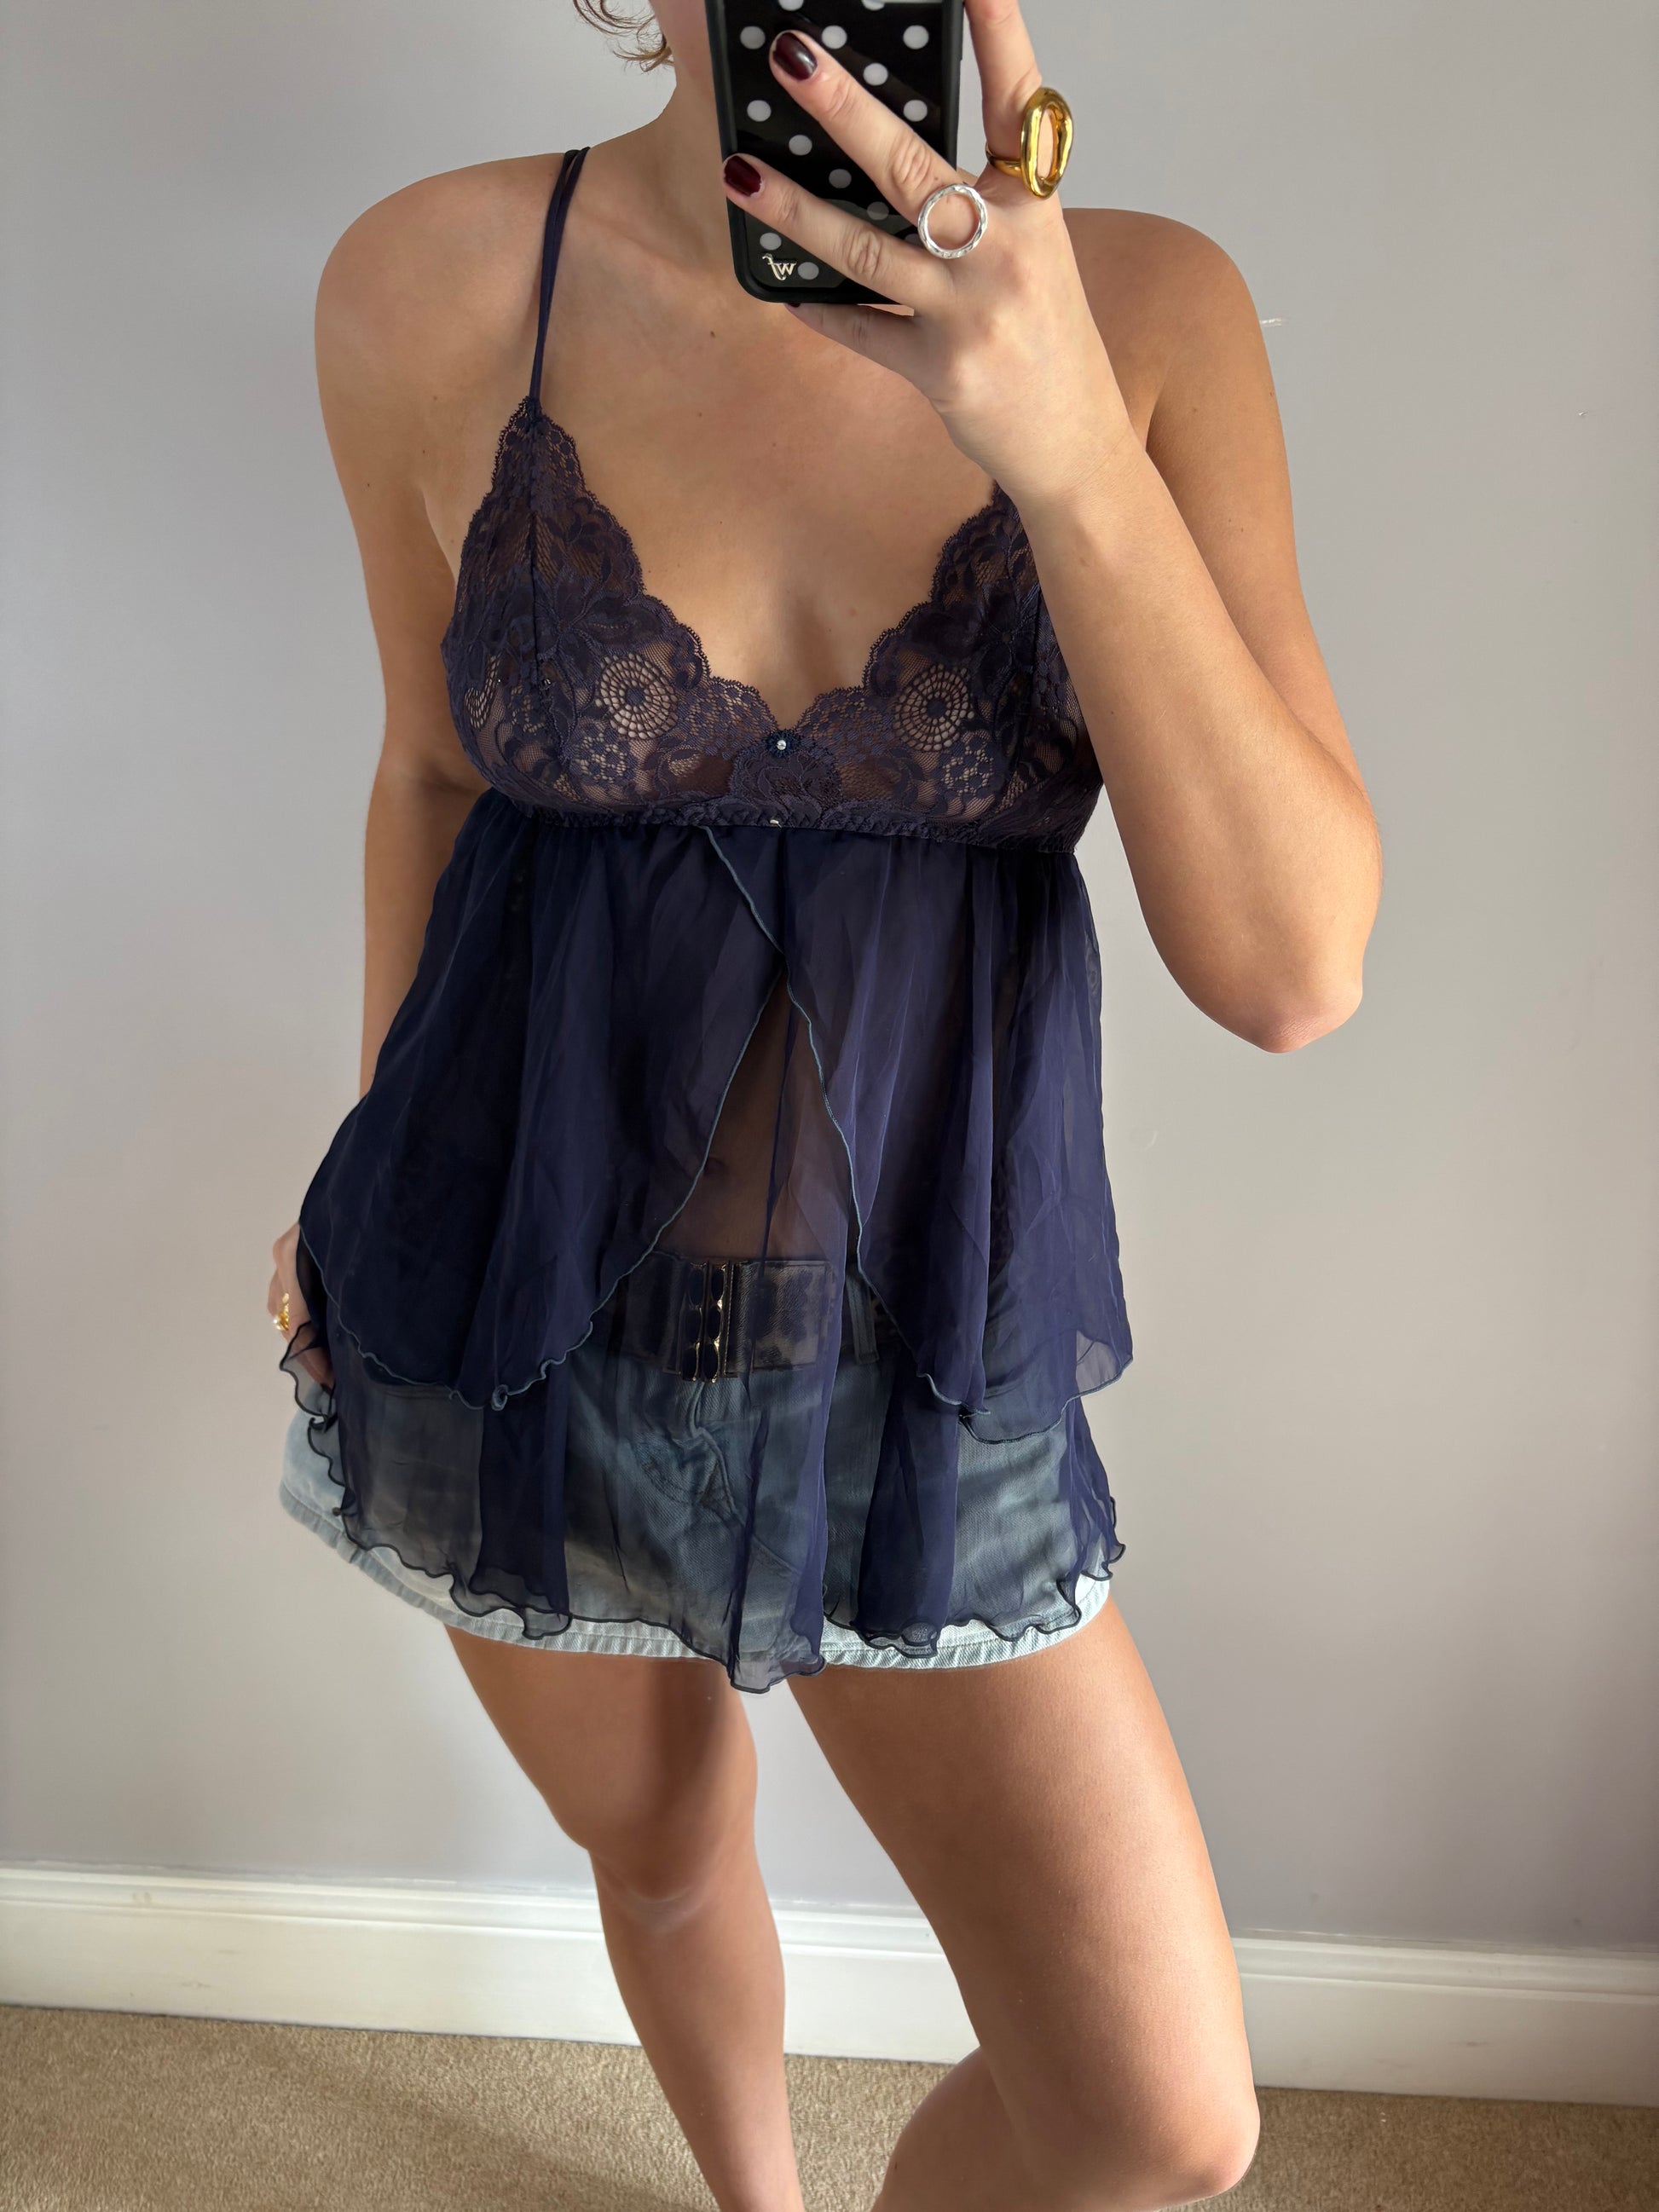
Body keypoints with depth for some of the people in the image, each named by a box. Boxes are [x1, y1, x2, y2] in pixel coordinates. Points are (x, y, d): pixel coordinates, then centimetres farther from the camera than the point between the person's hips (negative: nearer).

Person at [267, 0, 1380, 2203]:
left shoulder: (1148, 311, -10)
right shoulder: (433, 287, -9)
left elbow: (1296, 970, -17)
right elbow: (442, 768, 6)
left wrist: (1060, 437, -28)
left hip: (918, 1360, 0)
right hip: (522, 1318, 1)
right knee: (671, 1862, 25)